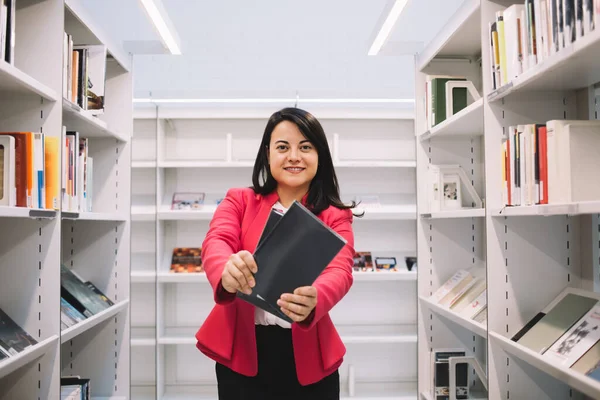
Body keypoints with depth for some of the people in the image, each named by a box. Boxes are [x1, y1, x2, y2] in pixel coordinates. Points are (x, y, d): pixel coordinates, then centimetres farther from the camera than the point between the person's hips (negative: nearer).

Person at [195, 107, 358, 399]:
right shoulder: (239, 201, 4)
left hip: (307, 358, 1)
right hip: (241, 353, 0)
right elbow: (216, 242, -14)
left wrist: (314, 301, -38)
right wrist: (227, 272, -39)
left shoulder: (335, 217, 2)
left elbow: (339, 271, -15)